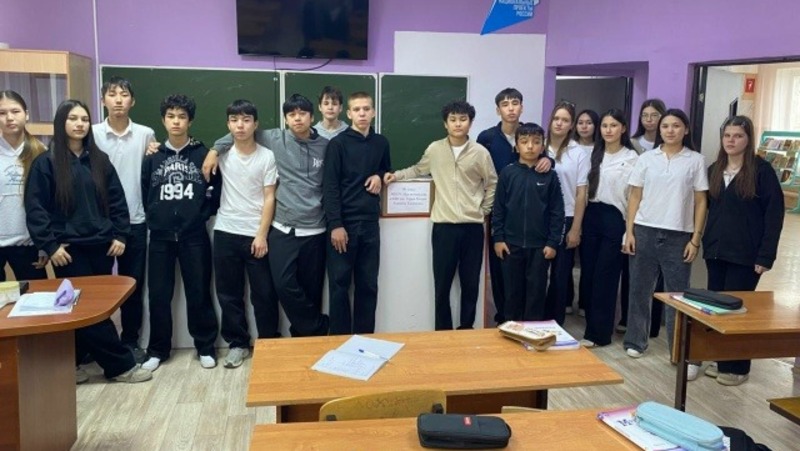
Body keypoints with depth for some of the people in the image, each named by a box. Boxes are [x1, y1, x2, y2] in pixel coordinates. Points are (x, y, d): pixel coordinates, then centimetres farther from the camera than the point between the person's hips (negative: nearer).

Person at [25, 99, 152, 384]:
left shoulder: (100, 160, 10)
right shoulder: (45, 163, -2)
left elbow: (117, 200, 10)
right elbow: (35, 208, -6)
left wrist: (119, 234, 1)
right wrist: (50, 245, -12)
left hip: (101, 245, 4)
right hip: (70, 249, -4)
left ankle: (69, 364, 23)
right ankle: (121, 365, 5)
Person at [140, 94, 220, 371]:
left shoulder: (203, 155, 0)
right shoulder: (153, 158, 6)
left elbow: (216, 191, 1)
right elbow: (145, 195, 11)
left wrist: (202, 214, -5)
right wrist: (154, 218, 4)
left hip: (194, 236, -2)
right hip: (160, 237, 2)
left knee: (199, 293, 5)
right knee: (159, 294, 7)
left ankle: (205, 347, 18)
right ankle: (158, 349, 21)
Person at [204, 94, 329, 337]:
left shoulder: (326, 147, 3)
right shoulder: (275, 139, 2)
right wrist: (215, 149, 2)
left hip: (314, 230, 0)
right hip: (282, 229, 0)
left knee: (311, 288, 5)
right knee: (284, 284, -9)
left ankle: (304, 334, 22)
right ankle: (319, 327, 7)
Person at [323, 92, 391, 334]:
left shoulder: (381, 143, 9)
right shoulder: (338, 144, -4)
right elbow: (330, 187, -8)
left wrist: (380, 176, 3)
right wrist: (335, 224, -15)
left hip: (370, 223, 4)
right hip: (344, 223, -4)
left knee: (368, 284, 9)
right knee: (339, 284, 2)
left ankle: (364, 337, 19)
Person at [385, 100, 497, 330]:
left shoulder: (480, 152, 0)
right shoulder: (435, 149, 1)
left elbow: (492, 185, 10)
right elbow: (418, 170, 17)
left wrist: (484, 211, 5)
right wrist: (397, 175, 3)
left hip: (473, 227, 0)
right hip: (443, 226, 0)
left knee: (470, 284, 9)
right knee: (442, 284, 4)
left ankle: (466, 330, 24)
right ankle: (443, 332, 18)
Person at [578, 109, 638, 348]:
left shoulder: (632, 158, -5)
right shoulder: (594, 155, 12)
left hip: (615, 219, -5)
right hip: (591, 215, 5)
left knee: (604, 277, -1)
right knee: (588, 274, 7)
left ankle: (598, 333, 9)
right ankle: (592, 327, 20)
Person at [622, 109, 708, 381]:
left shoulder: (696, 161, 2)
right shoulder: (646, 158, 5)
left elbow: (700, 202, 2)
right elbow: (634, 197, 6)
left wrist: (695, 239, -3)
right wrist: (629, 232, -2)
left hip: (678, 235, -1)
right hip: (645, 231, 2)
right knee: (640, 289, 9)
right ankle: (636, 341, 23)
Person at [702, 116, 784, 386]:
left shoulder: (762, 170, -7)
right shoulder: (714, 170, 10)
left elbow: (774, 214, -10)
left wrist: (766, 255, -14)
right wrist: (706, 243, 4)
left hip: (745, 254, -5)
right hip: (716, 251, 5)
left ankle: (737, 366, 14)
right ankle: (720, 360, 22)